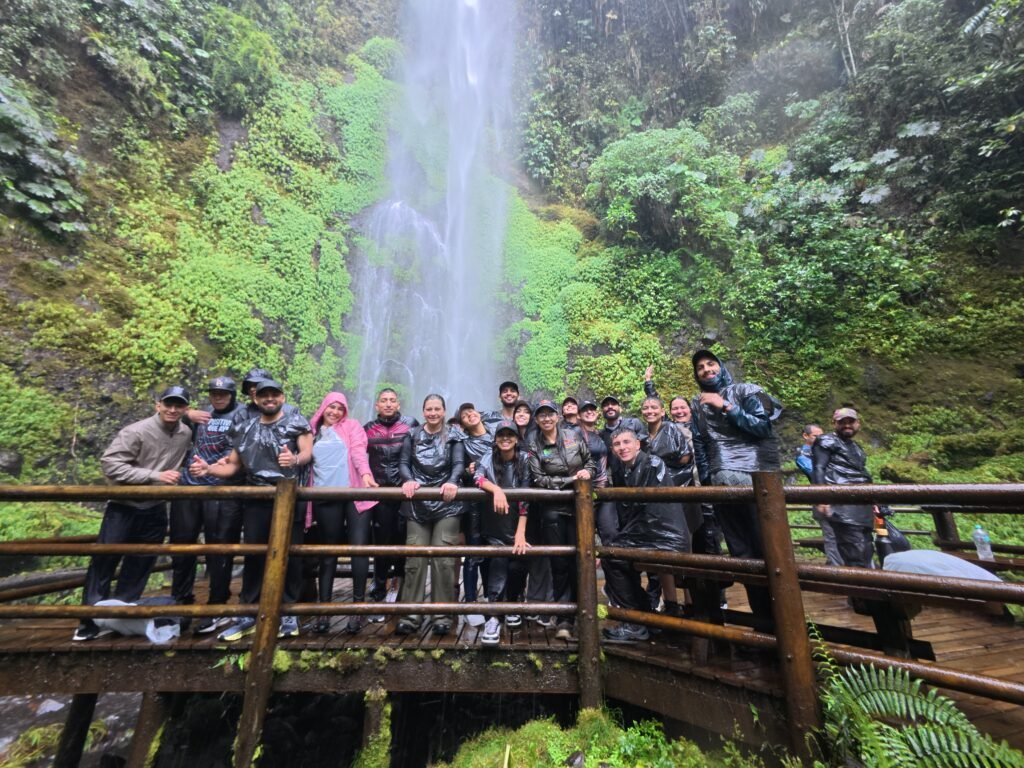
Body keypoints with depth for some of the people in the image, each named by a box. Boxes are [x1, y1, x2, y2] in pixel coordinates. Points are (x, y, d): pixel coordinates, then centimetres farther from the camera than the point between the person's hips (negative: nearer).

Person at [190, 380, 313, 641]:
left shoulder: (296, 421, 0)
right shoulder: (245, 429, 12)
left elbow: (307, 453, -13)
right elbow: (233, 466, 15)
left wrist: (295, 459, -35)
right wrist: (208, 469, -4)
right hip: (256, 501, 4)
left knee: (289, 556, 3)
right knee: (253, 556, 9)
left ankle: (288, 613, 16)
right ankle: (248, 615, 23)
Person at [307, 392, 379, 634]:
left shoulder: (351, 426, 10)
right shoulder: (312, 431, 18)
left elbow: (358, 451, -7)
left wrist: (365, 473, -25)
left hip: (354, 493, -2)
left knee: (358, 547, -6)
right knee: (329, 551, 9)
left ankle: (358, 605, 4)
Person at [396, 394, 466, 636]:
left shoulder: (454, 436, 4)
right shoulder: (412, 436, 9)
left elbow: (459, 463, -8)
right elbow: (404, 462, 1)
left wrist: (452, 482, -29)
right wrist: (408, 480, -21)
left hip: (446, 505, -1)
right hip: (417, 505, 2)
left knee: (443, 559, -2)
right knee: (414, 558, 1)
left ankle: (443, 615, 11)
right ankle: (410, 614, 12)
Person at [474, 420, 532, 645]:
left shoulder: (524, 459, -8)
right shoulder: (489, 458, -3)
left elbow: (526, 497, -13)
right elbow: (477, 476, -22)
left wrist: (520, 532, -18)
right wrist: (496, 489, -40)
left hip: (517, 523, 0)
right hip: (494, 525, 0)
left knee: (517, 566, -1)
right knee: (498, 562, -14)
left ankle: (512, 607, 27)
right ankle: (493, 617, -5)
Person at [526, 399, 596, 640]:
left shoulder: (575, 435, 1)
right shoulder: (534, 446, -2)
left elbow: (590, 460, 12)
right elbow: (538, 479, -8)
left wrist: (587, 471, -11)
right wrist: (571, 479, -15)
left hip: (579, 505, 1)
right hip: (553, 509, -1)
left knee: (578, 561, 6)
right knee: (560, 563, 3)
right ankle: (564, 618, 14)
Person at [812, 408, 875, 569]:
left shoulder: (857, 448, 28)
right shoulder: (826, 442, 4)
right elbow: (819, 469, -8)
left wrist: (871, 502, 22)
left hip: (861, 506, 8)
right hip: (842, 504, -8)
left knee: (865, 554, 7)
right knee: (855, 555, -15)